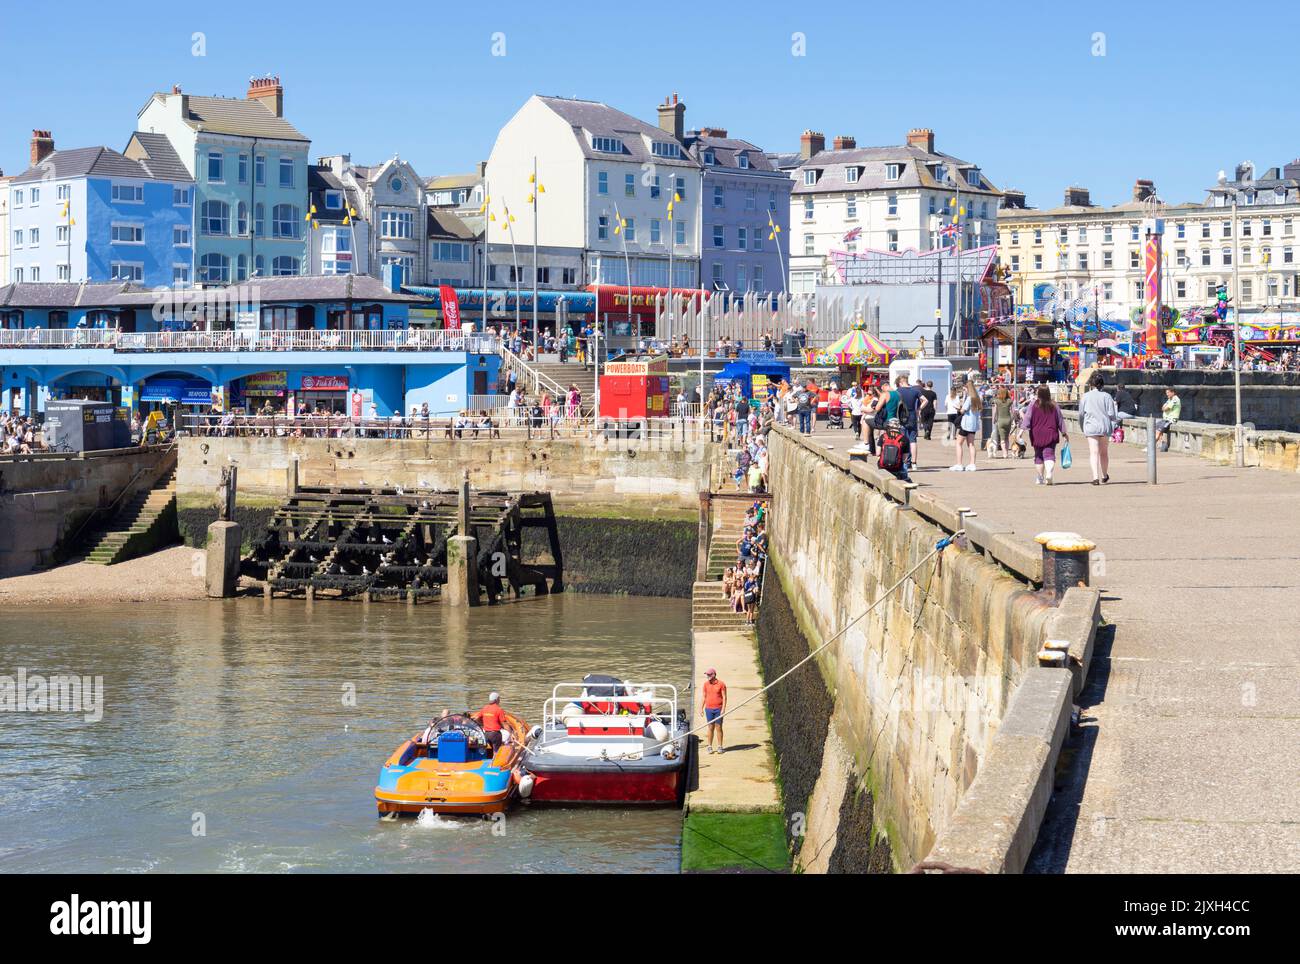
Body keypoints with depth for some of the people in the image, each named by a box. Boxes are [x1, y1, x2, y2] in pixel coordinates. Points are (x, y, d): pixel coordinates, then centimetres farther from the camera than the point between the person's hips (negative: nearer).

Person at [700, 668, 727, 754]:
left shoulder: (721, 684, -5)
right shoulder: (706, 684, 6)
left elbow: (724, 697, -5)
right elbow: (703, 697, 11)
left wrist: (723, 709, -12)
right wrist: (701, 708, 5)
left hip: (718, 709, -3)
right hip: (708, 709, 3)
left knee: (718, 728, 1)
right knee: (710, 728, 4)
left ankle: (720, 747, 7)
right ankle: (709, 746, 8)